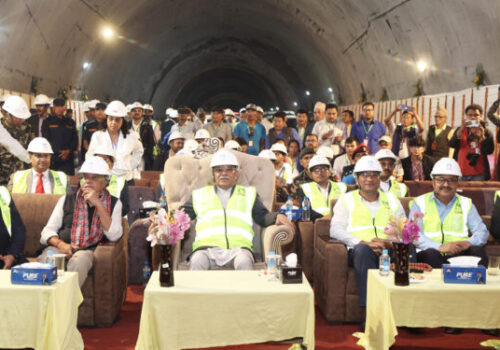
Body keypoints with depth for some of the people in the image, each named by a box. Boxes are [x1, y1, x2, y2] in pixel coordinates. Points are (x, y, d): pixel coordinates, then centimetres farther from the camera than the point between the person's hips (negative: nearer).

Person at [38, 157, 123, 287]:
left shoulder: (114, 203, 13)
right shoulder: (67, 199, 18)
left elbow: (114, 236, -4)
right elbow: (48, 231, 13)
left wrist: (98, 204, -8)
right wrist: (61, 244, -10)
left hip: (89, 251, -1)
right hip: (62, 248, 2)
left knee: (80, 259, -36)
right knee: (46, 257, -33)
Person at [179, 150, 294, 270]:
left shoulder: (249, 194, 28)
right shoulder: (200, 194, 28)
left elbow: (262, 216, 18)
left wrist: (277, 217, -3)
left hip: (239, 247, 0)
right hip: (207, 247, 0)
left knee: (244, 261, -35)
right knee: (197, 261, -34)